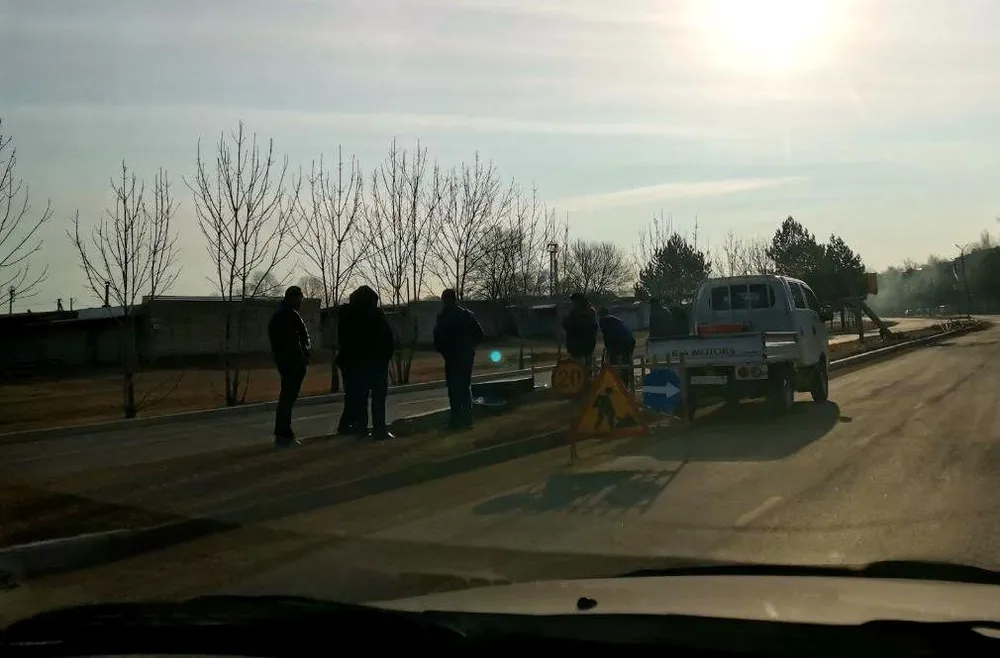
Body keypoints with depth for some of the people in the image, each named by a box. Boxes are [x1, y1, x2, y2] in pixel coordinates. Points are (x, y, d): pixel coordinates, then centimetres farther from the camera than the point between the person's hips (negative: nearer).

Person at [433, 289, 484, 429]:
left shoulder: (444, 316, -10)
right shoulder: (467, 314, 7)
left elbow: (438, 337, -15)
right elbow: (479, 333, 7)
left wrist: (442, 350, 0)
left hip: (452, 356, -6)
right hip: (468, 355, 6)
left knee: (454, 387, -2)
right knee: (466, 386, 15)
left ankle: (456, 419, -4)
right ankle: (467, 417, 18)